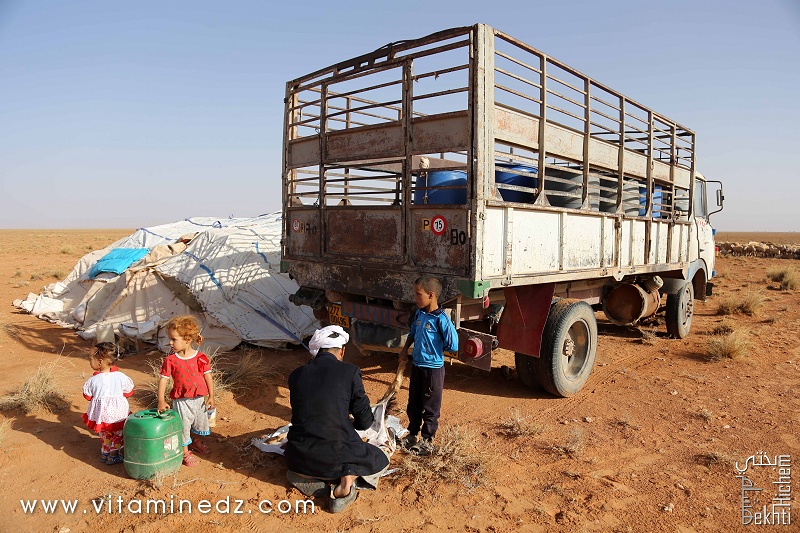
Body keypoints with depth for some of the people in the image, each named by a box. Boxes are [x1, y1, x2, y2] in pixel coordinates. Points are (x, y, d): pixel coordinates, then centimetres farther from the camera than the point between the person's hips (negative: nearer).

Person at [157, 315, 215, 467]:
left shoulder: (201, 358, -11)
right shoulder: (170, 360, -12)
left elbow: (208, 376, -4)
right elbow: (163, 379, -10)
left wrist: (211, 396, -3)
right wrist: (161, 400, -16)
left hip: (199, 398, 2)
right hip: (181, 400, -2)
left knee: (200, 420, 22)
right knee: (183, 425, 6)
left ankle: (196, 442, 49)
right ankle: (185, 452, 25)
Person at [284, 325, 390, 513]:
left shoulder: (296, 374, 2)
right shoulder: (350, 371, -9)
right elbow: (365, 420, -3)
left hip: (299, 457, 3)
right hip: (334, 455, -3)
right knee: (379, 459, 24)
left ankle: (305, 475, 7)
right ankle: (347, 479, -5)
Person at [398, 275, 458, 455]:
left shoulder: (441, 319, -22)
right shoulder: (419, 314, 0)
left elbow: (452, 346, -19)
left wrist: (434, 350, -6)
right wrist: (405, 350, 8)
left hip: (433, 368, -7)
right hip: (416, 365, 7)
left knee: (430, 407, 10)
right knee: (413, 404, 20)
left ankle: (427, 440, 26)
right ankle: (412, 434, 38)